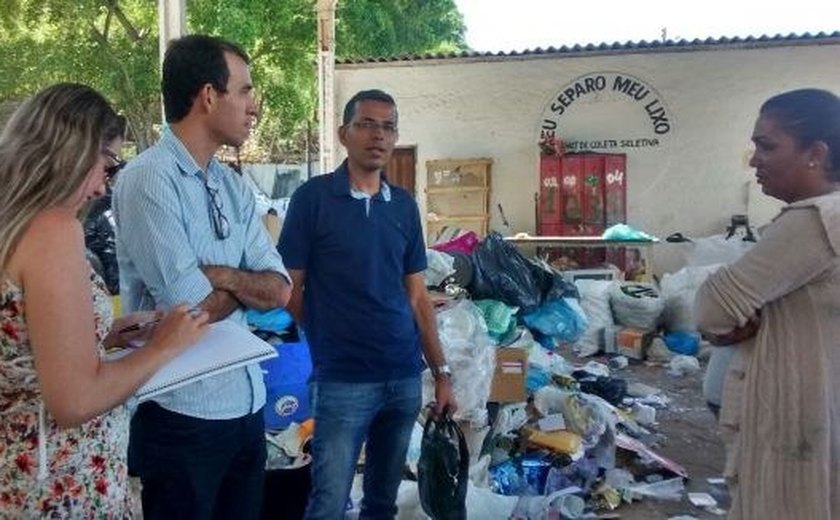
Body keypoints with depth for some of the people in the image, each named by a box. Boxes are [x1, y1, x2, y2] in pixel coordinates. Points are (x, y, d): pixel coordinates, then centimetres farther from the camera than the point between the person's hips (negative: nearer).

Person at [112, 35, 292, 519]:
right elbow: (194, 308, -22)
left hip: (247, 401, 7)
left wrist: (219, 275, -16)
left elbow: (280, 290, 1)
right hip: (182, 411, -7)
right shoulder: (148, 179, -16)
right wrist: (245, 283, -4)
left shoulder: (234, 185, 7)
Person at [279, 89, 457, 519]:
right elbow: (290, 288, -3)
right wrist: (333, 341, 5)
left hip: (405, 376, 5)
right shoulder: (313, 197, -6)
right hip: (341, 379, -4)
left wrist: (441, 372, 7)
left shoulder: (405, 205, 8)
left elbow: (417, 296, 10)